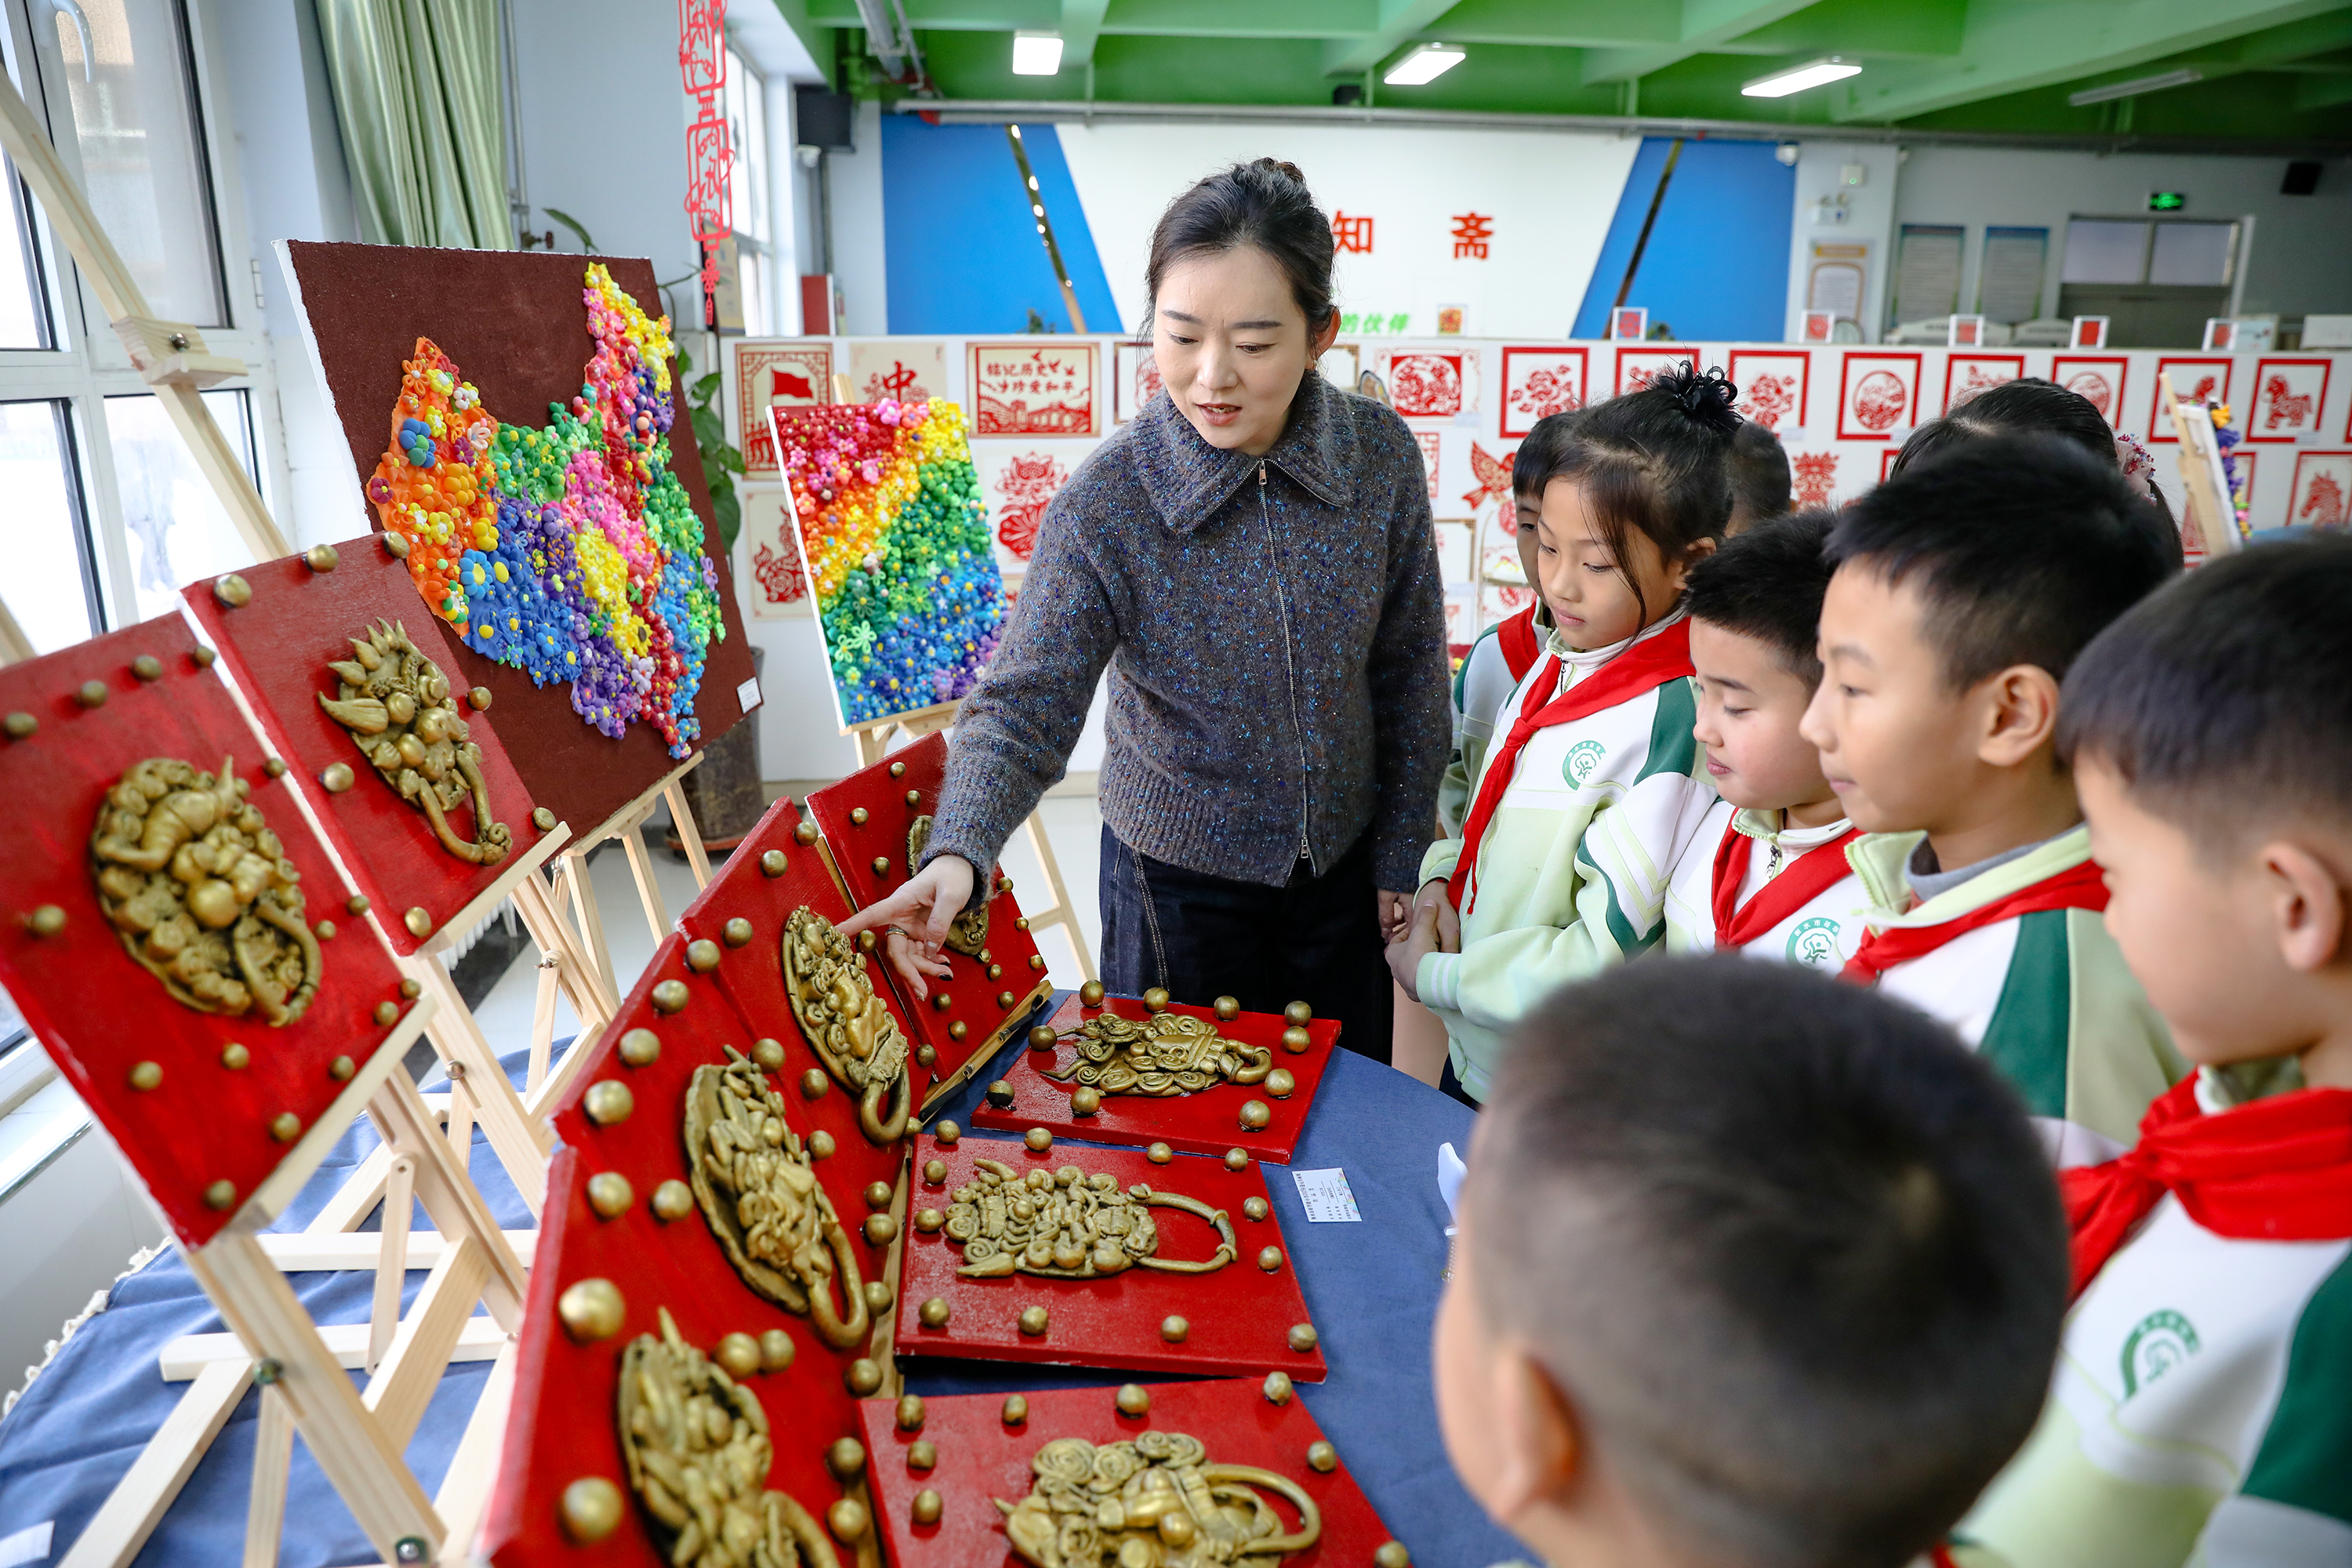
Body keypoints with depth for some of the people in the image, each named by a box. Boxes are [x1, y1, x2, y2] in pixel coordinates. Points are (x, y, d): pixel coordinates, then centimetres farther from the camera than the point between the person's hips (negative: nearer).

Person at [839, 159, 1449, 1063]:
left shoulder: (1381, 456, -13)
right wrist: (956, 856, -40)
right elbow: (1026, 707, -21)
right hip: (1179, 877, -3)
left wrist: (1402, 853, 2)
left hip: (1343, 863, 3)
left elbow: (1412, 670, -3)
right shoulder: (1104, 506, -22)